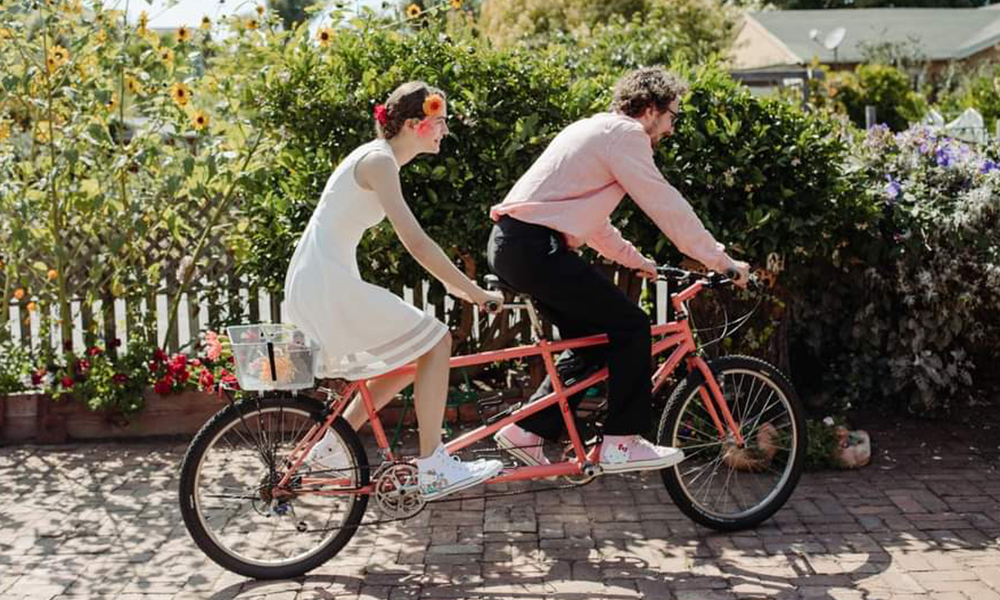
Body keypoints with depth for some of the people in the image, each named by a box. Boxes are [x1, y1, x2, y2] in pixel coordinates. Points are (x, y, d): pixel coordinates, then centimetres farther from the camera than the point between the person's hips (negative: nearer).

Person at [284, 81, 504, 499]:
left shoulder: (380, 159, 16)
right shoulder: (379, 160, -14)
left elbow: (411, 240, 21)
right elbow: (416, 243, -21)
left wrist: (456, 283, 17)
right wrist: (474, 292, -16)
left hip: (312, 287, 10)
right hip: (326, 284, -10)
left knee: (415, 352, 17)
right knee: (435, 340, -9)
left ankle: (330, 448, 21)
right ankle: (432, 467, -4)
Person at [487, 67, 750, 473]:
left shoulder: (596, 129, 25)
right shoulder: (625, 133, -6)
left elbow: (592, 222, 31)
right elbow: (667, 207, -9)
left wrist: (635, 259, 32)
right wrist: (721, 260, -3)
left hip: (511, 244, 10)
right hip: (534, 246, -10)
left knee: (594, 338, 15)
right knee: (631, 326, -5)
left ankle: (526, 430, 17)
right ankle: (621, 443, 2)